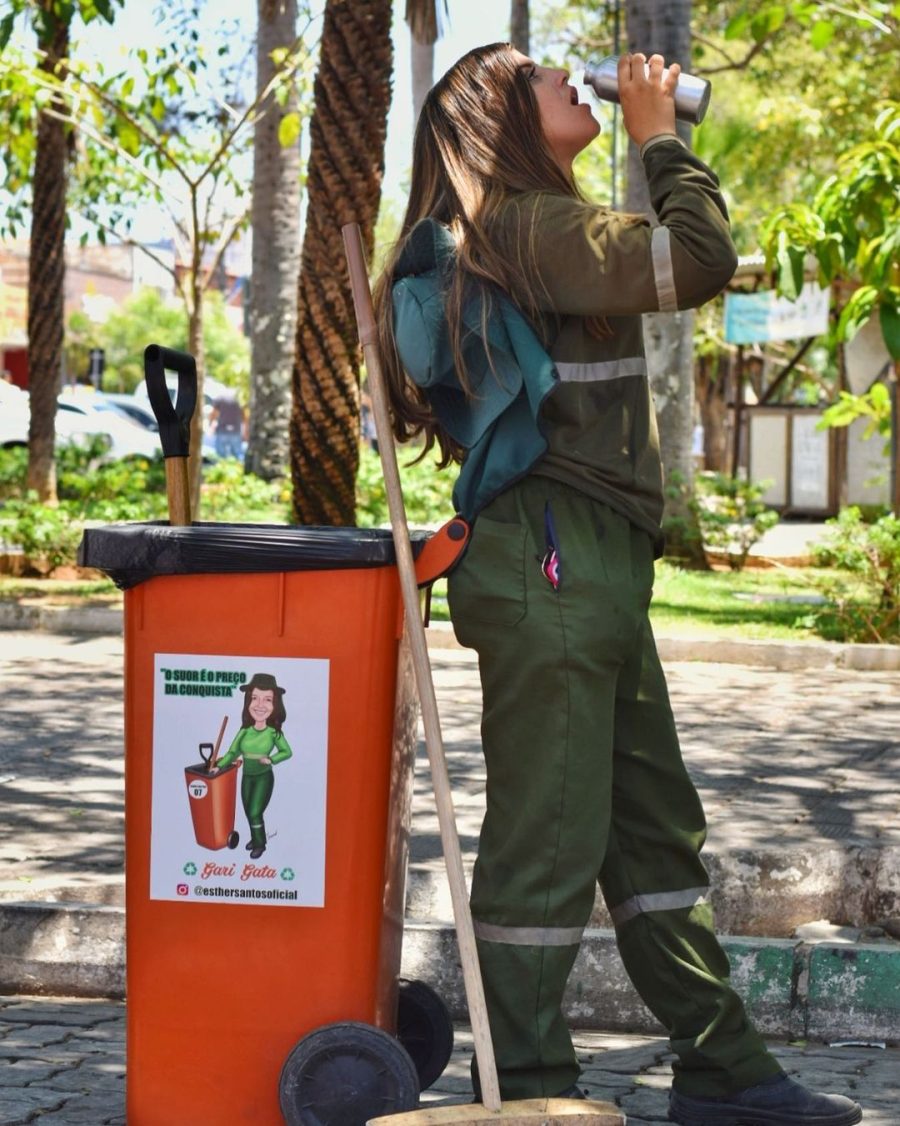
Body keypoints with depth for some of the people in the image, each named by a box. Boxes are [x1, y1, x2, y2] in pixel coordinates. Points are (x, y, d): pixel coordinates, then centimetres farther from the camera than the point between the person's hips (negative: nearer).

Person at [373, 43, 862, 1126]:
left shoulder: (533, 227, 22)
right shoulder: (532, 223, -11)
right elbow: (698, 260, -15)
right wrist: (659, 136, -3)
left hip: (592, 566, 11)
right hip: (550, 560, -11)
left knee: (655, 823, 13)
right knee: (549, 836, -6)